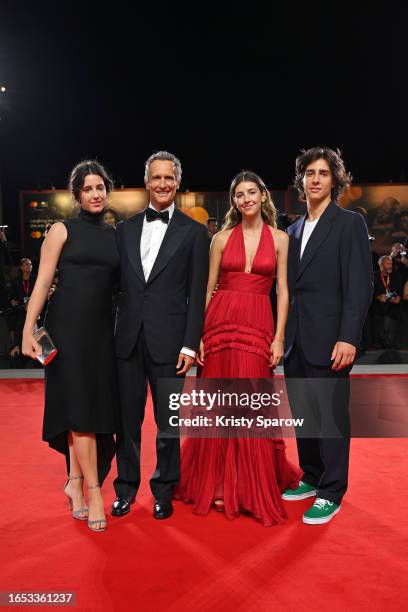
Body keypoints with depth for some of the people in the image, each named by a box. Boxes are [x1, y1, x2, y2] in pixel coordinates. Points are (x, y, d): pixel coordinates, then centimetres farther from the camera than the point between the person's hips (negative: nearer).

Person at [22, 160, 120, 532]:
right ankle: (93, 489, 5)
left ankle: (75, 482, 22)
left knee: (95, 407, 7)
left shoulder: (114, 235, 13)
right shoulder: (63, 231, 1)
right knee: (80, 407, -4)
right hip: (67, 328, -4)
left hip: (102, 331, 4)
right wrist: (29, 330, -10)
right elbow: (43, 282, -3)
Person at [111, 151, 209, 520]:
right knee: (128, 417, 13)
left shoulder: (193, 232, 1)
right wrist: (113, 329, 3)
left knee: (168, 421, 9)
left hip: (167, 339, -3)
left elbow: (197, 294, -3)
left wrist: (190, 344, -8)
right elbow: (117, 283, 9)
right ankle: (126, 487, 31)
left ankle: (164, 491, 28)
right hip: (128, 337, 3)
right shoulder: (126, 228, 11)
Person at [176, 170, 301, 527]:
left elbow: (283, 291, 4)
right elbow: (208, 288, 7)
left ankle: (252, 487, 20)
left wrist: (279, 337, -4)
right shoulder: (222, 238, 8)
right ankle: (217, 482, 23)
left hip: (258, 327, -1)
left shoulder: (279, 238, 8)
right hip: (219, 322, 1)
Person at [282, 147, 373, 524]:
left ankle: (331, 494, 17)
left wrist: (348, 338, -18)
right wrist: (284, 334, 9)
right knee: (303, 415, 13)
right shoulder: (294, 230, 16)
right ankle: (312, 478, 30)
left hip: (329, 340, -6)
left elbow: (360, 285, -10)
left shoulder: (350, 223, -2)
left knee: (331, 416, 2)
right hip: (296, 340, 6)